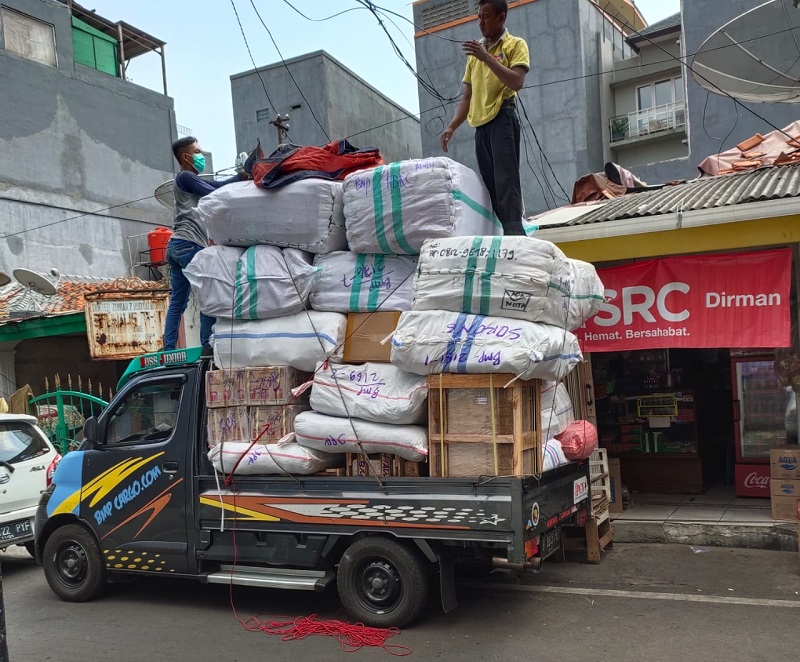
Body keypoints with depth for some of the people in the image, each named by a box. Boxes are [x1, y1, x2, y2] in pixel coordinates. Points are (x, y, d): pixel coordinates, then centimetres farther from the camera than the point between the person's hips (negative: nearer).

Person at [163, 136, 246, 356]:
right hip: (188, 244, -10)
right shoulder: (185, 177, -2)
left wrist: (242, 175, 7)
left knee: (178, 300, 7)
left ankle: (169, 348, 4)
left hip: (177, 246, 10)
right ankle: (207, 345, -14)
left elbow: (217, 184, 16)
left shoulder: (191, 179, 26)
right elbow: (214, 194, -7)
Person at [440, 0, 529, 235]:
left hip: (502, 117, -6)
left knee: (506, 179, -17)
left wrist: (486, 58, -15)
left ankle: (514, 233, -23)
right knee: (490, 182, 1)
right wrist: (452, 126, 12)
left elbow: (517, 82, -12)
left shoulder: (515, 45, 5)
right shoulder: (475, 51, 22)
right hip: (480, 123, 6)